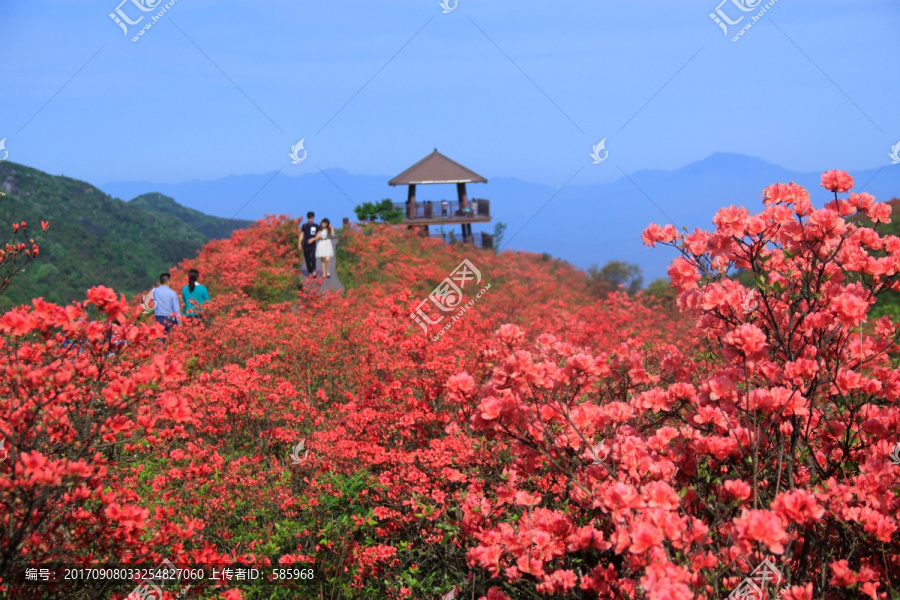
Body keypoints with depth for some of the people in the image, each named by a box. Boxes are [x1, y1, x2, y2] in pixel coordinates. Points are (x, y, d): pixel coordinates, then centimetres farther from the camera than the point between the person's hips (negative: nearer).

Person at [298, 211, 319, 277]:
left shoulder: (316, 226, 3)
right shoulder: (304, 225, 7)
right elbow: (301, 235, 12)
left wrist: (313, 239, -12)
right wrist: (299, 243, 7)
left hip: (312, 245, -2)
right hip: (305, 245, 2)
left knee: (313, 258, -20)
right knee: (307, 259, 5)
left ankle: (314, 270, -9)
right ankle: (309, 272, 14)